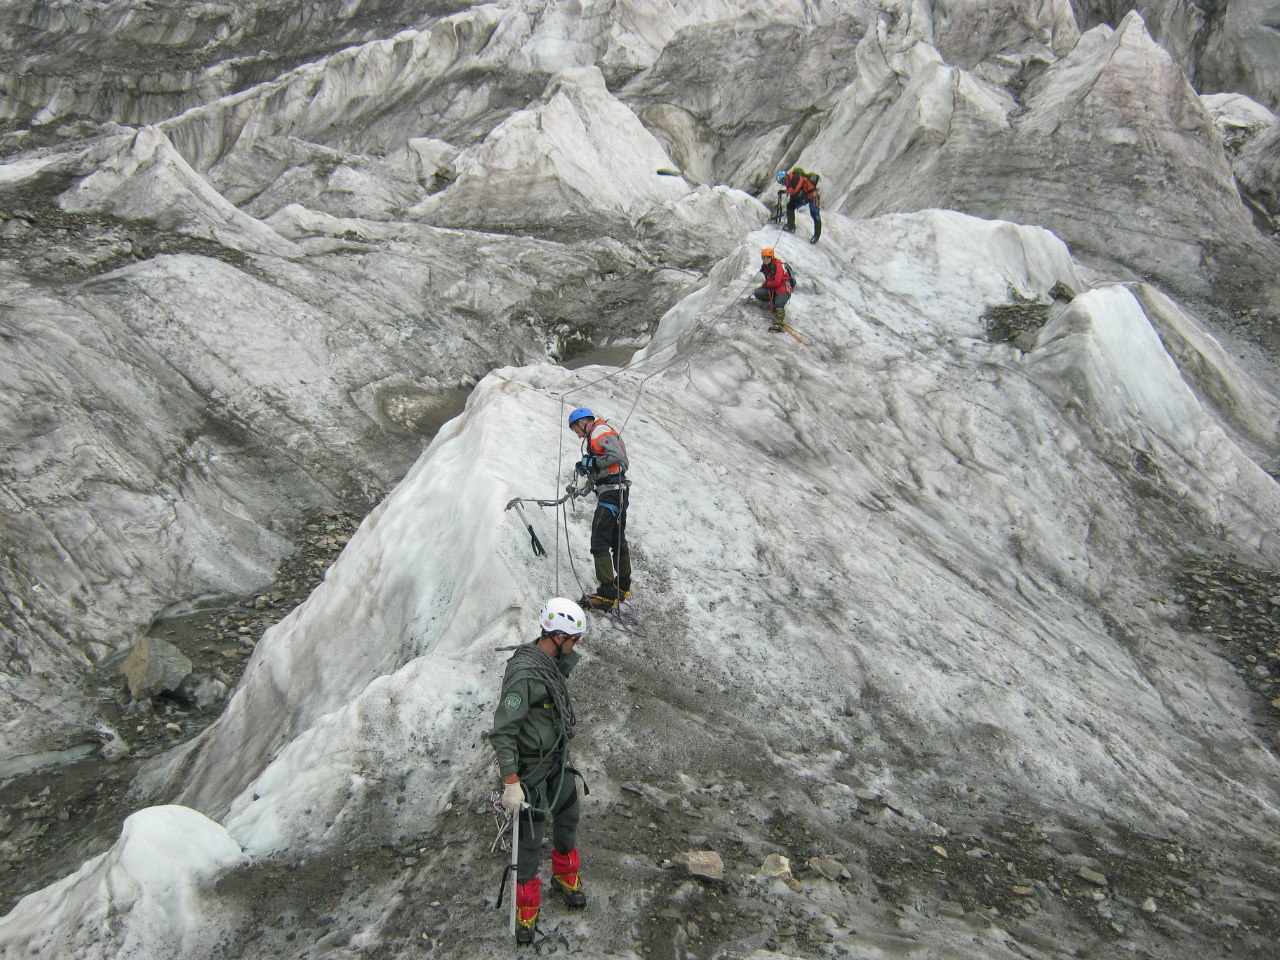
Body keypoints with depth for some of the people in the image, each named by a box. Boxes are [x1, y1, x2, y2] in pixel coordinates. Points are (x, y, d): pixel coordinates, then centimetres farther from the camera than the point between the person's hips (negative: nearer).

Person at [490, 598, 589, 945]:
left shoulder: (553, 663, -1)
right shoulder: (524, 672, -29)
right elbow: (502, 731, -29)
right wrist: (511, 782, -30)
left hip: (558, 760, 9)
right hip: (531, 769, -9)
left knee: (568, 818, 23)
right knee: (530, 840, 3)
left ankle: (565, 876, 48)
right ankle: (526, 907, 22)